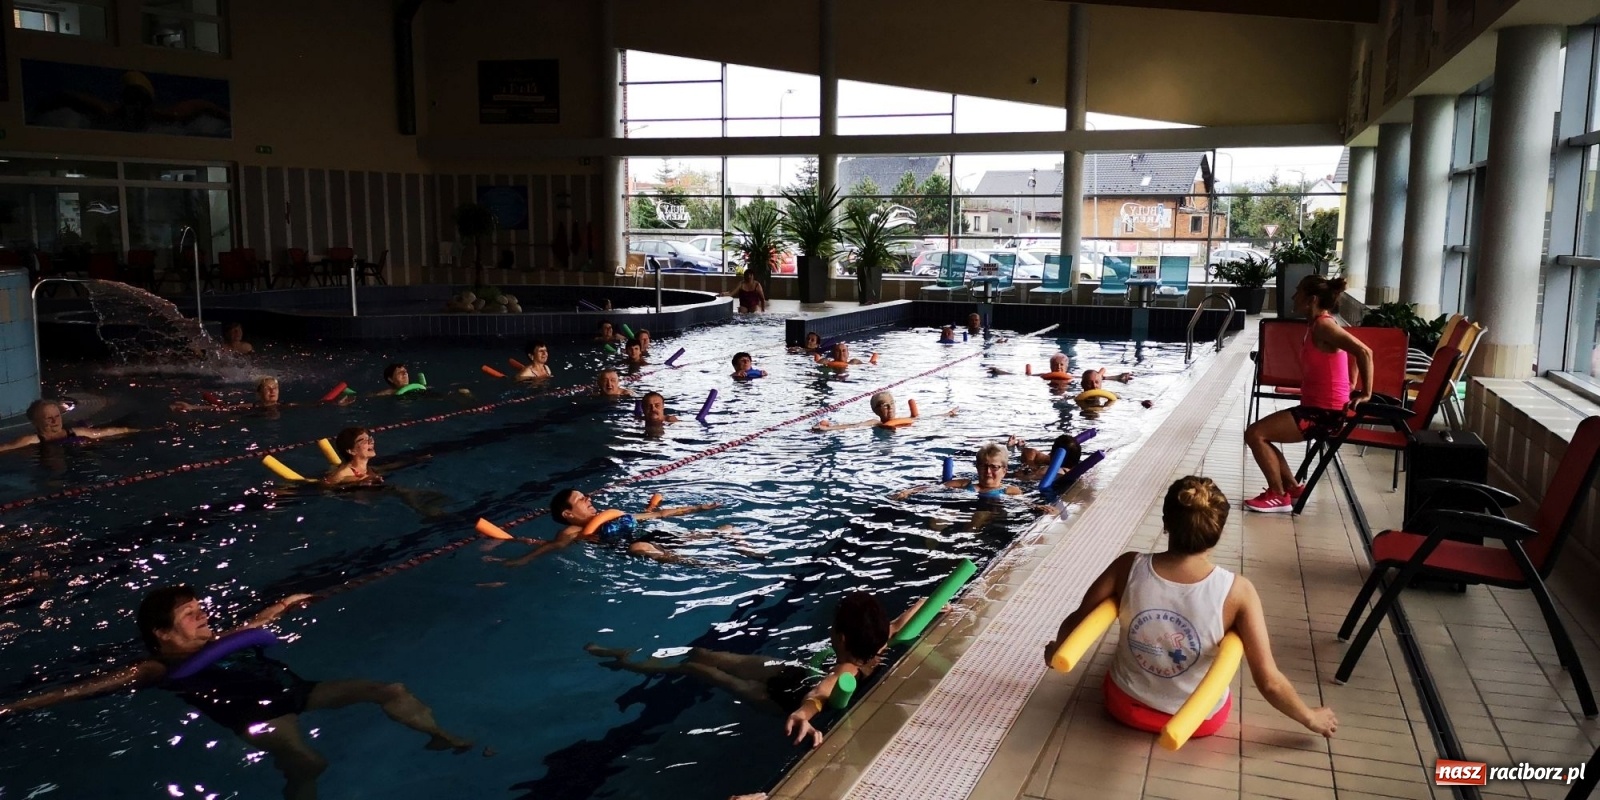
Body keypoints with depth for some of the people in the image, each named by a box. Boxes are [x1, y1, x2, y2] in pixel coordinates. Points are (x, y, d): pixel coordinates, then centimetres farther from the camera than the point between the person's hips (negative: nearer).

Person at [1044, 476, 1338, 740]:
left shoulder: (1129, 567, -24)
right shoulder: (1237, 592, -28)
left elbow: (1074, 623, -11)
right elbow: (1269, 682, -21)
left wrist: (1054, 651, 11)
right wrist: (1311, 718, -2)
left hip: (1125, 703, 1)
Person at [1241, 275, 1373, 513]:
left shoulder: (1323, 325, -18)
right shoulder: (1317, 325, 12)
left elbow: (1364, 352, -29)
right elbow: (1353, 352, 25)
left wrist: (1366, 394, -23)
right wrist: (1352, 387, 20)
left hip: (1324, 413, -10)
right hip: (1316, 409, 10)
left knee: (1255, 434, -11)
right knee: (1260, 432, 14)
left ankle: (1278, 495, 0)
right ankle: (1292, 488, 18)